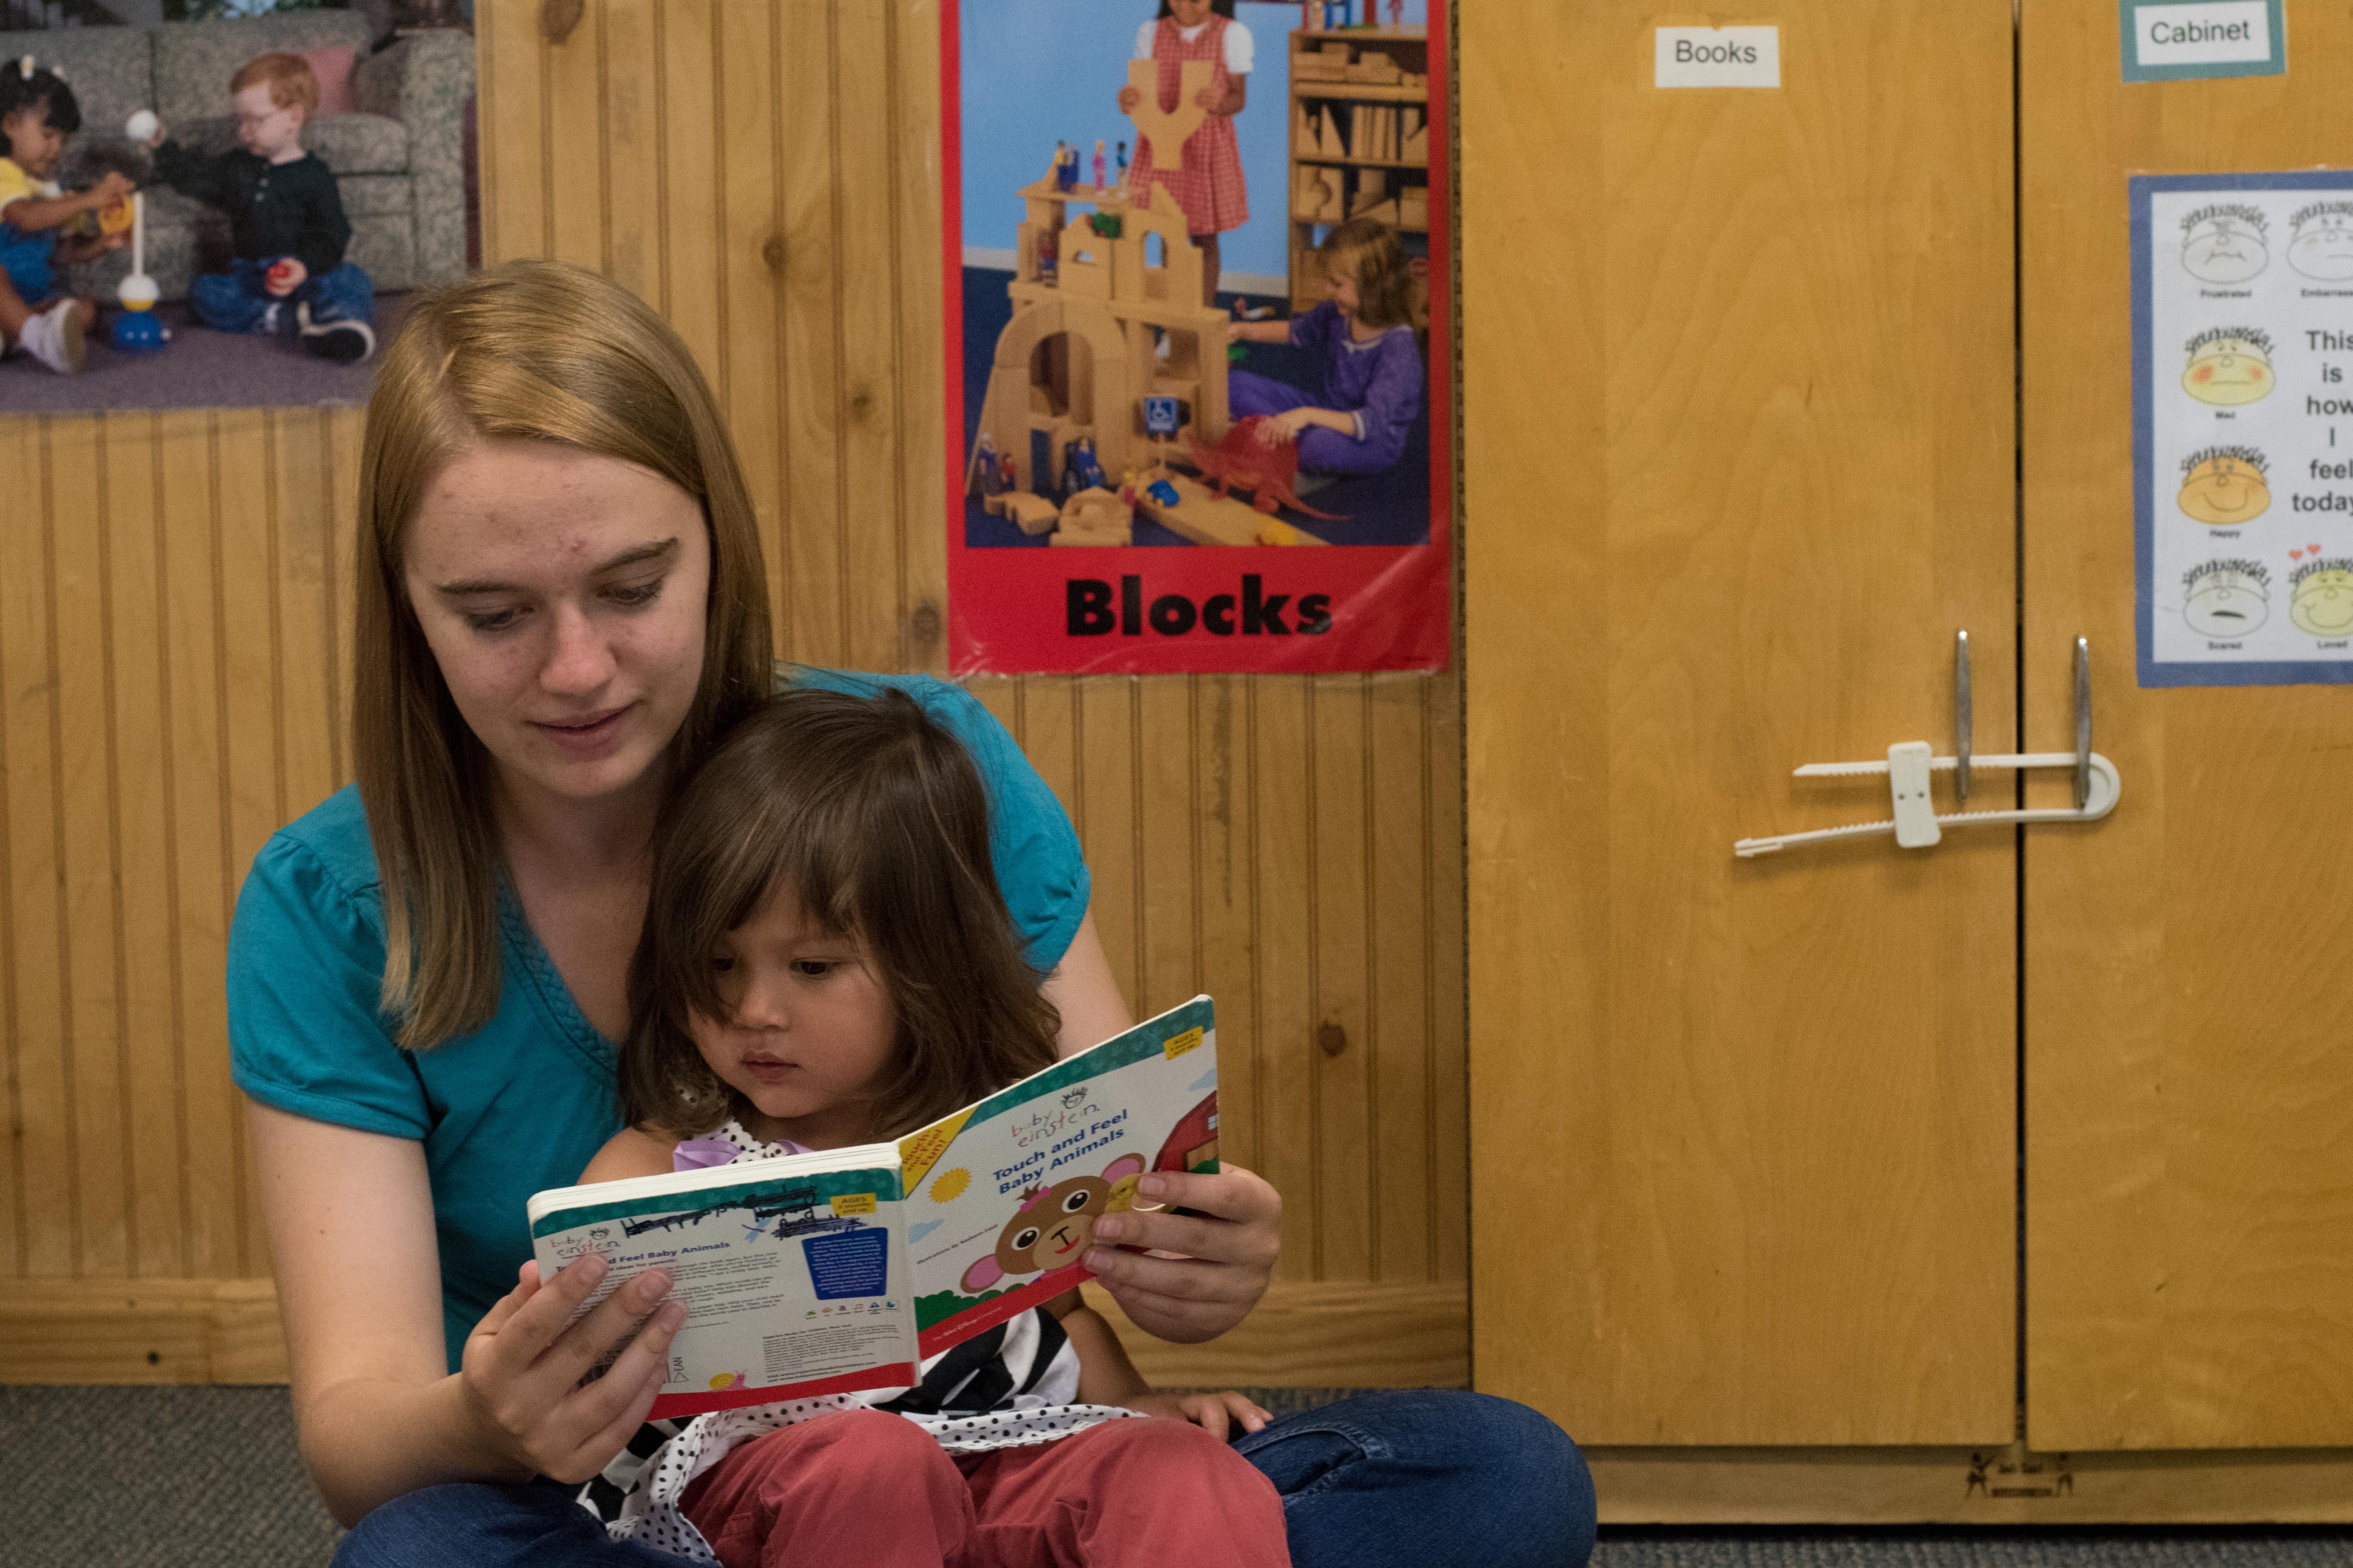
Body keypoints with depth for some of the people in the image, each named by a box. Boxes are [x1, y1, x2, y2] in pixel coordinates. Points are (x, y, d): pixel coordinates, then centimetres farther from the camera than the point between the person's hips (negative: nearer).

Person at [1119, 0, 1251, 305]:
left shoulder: (1232, 34, -3)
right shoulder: (1151, 33, 3)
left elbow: (1239, 97, -5)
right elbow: (1141, 90, 3)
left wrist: (1220, 103, -28)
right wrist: (1128, 101, -21)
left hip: (1209, 146, -1)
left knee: (1205, 238, 5)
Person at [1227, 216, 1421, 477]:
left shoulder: (1398, 347, -28)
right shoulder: (1337, 315, -4)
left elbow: (1373, 424, -34)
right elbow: (1296, 331, 20)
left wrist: (1308, 415, -43)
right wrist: (1242, 331, 8)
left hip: (1374, 443, -8)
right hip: (1327, 416, 8)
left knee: (1321, 444, -44)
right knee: (1233, 383, -1)